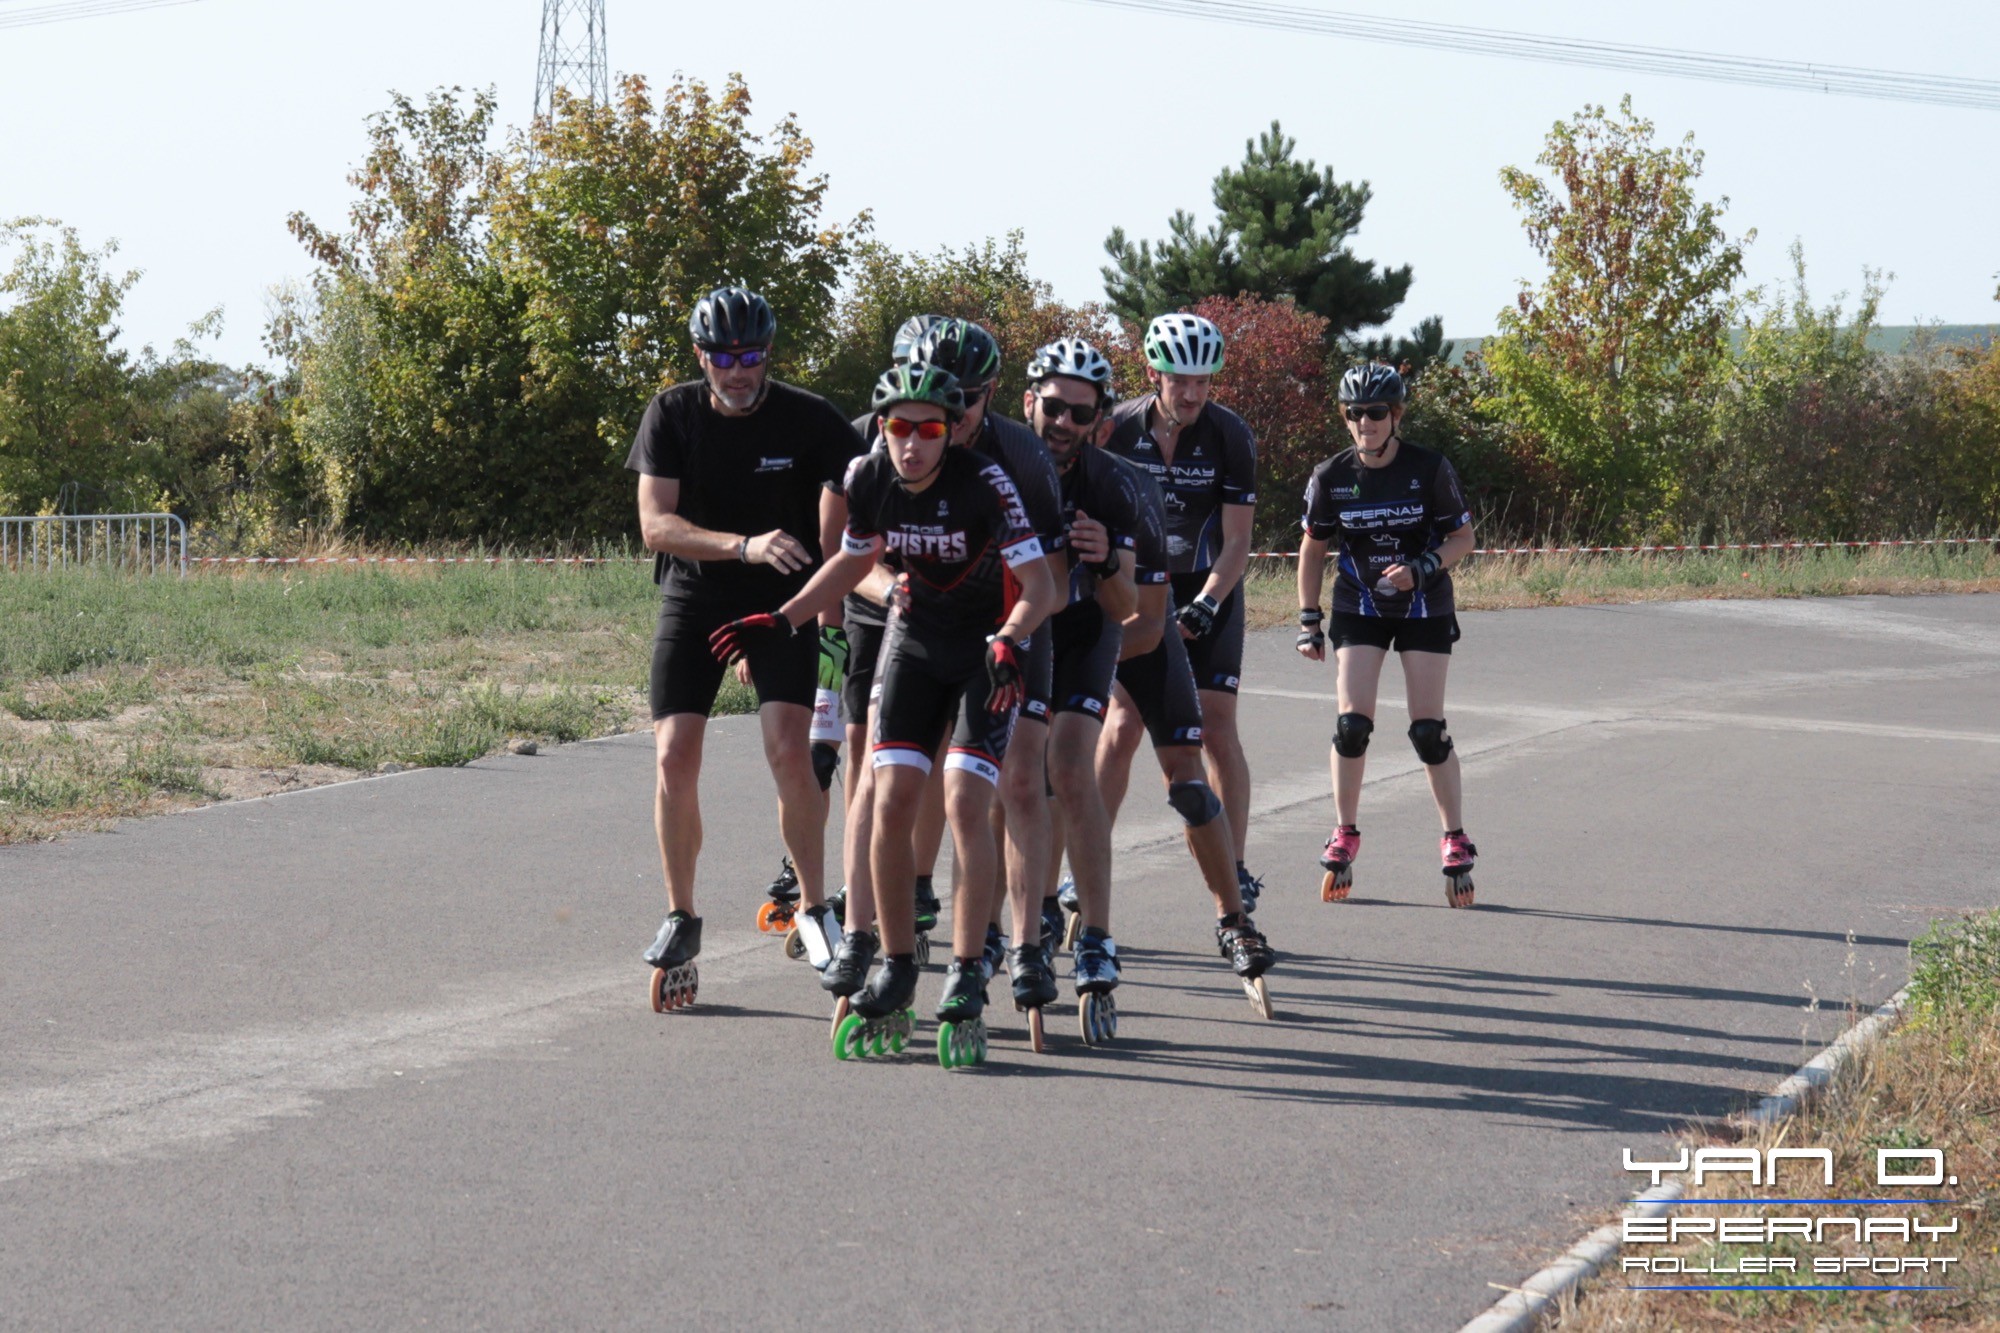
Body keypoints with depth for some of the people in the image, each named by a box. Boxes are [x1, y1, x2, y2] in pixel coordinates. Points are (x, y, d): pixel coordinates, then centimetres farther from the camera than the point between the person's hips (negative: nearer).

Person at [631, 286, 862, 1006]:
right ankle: (680, 916, 8)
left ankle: (815, 906, -2)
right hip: (693, 598, 1)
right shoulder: (671, 415, -8)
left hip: (782, 601, -1)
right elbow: (656, 524, -17)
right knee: (675, 757, -8)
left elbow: (837, 528, -11)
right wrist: (744, 546, -32)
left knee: (789, 749, -18)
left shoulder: (811, 421, -10)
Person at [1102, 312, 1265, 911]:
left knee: (1216, 728, -8)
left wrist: (1205, 605, -26)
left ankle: (1235, 871, 0)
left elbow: (1237, 542, -13)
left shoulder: (1230, 436, -15)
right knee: (1122, 728, -8)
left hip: (1209, 590, -1)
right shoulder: (1119, 430, -11)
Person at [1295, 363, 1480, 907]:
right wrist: (1308, 620, 2)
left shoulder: (1429, 469, -14)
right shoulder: (1332, 476, -8)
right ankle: (1345, 836, 6)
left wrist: (1421, 569, -24)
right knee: (1351, 724, -10)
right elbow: (1313, 547, 5)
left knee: (1428, 730, -4)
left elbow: (1462, 539, -6)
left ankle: (1455, 839, 10)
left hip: (1424, 608, -1)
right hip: (1359, 607, 1)